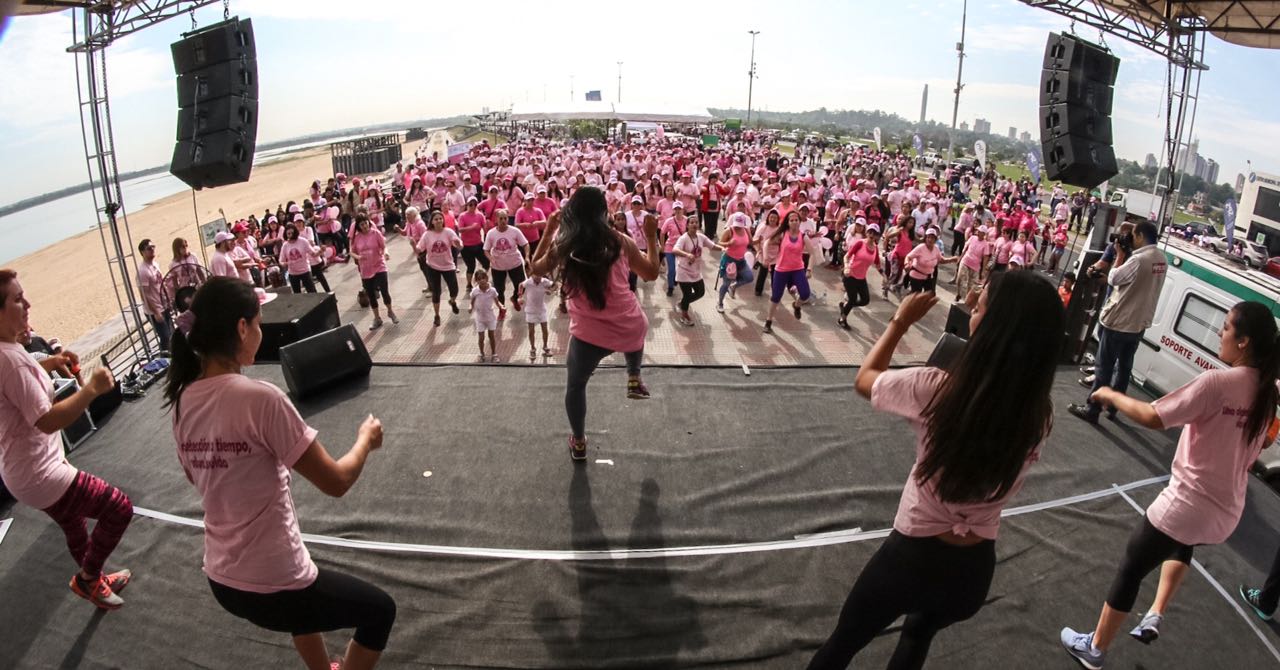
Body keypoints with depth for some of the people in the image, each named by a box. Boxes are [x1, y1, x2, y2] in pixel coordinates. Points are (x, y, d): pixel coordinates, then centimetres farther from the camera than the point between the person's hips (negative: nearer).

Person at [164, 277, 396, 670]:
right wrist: (366, 439, 0)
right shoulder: (259, 398, -25)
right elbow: (336, 482, -18)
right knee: (380, 610, 18)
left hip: (221, 581, 8)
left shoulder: (182, 401, -2)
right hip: (272, 588, -8)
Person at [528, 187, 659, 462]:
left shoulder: (561, 246, -5)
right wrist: (652, 237, 16)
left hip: (589, 333, 0)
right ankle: (634, 379, 35)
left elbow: (535, 269, 15)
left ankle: (579, 442, 36)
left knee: (575, 385, 24)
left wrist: (548, 231, 17)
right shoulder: (620, 241, -7)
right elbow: (651, 273, 7)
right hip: (629, 328, 1)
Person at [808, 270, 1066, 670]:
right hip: (976, 569, 4)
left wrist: (900, 322, 5)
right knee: (919, 636, 36)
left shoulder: (935, 389, -25)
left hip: (912, 555, -4)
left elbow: (864, 379, -5)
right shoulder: (1040, 419, -14)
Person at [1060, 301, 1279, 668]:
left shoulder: (1217, 381, -22)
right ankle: (1155, 616, 29)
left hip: (1186, 505, -7)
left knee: (1130, 571, 11)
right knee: (1182, 544, 39)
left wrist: (1111, 395, -7)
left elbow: (1153, 417, -21)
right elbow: (1250, 453, 13)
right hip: (1226, 515, 7)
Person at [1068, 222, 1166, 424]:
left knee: (1105, 368, 1)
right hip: (1138, 325, 8)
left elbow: (1113, 279, -11)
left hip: (1118, 322, -8)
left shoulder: (1139, 259, -22)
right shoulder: (1161, 260, 6)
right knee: (1124, 368, 16)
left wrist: (1120, 254, -1)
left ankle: (1092, 410, 7)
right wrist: (1125, 256, 7)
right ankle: (1111, 408, 27)